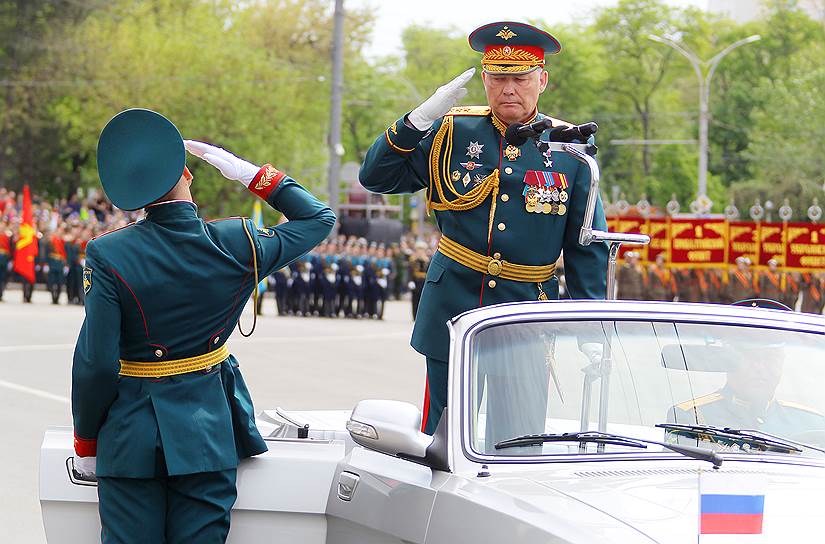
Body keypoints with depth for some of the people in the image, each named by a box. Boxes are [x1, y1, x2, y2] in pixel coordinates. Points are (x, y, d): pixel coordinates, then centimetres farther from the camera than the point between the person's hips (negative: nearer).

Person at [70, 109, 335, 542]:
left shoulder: (108, 256, -14)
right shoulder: (238, 245, -7)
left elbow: (96, 364, -13)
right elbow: (318, 218, 10)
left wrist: (86, 443, 1)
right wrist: (250, 174, 8)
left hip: (129, 435, -2)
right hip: (208, 433, 2)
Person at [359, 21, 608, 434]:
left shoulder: (570, 148, 2)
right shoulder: (452, 132, 2)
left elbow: (588, 248, 6)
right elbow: (377, 178, 1)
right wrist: (418, 120, -13)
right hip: (452, 314, 0)